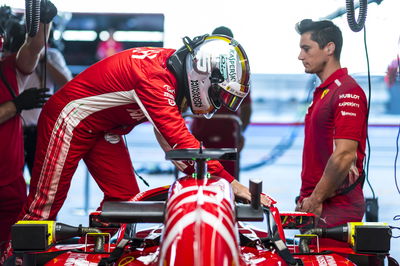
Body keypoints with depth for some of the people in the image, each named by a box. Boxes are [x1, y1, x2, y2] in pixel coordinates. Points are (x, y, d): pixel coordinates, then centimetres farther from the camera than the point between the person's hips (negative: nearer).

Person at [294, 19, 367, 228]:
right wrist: (306, 199, 12)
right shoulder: (322, 92, 19)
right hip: (313, 205, 9)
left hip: (337, 209, -9)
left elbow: (344, 155, -22)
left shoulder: (347, 92, -13)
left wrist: (316, 199, -16)